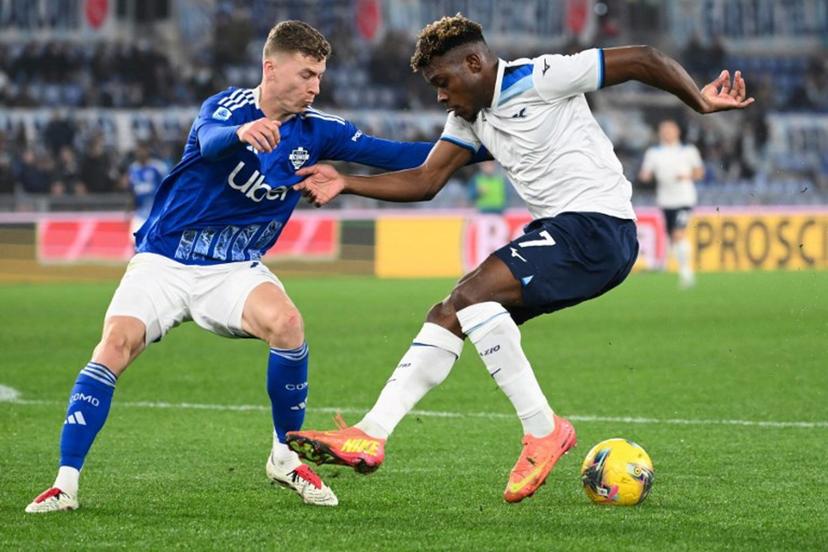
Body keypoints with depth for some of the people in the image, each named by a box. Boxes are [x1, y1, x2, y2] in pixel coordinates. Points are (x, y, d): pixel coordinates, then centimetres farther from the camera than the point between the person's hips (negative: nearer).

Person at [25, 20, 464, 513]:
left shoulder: (315, 131, 1)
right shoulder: (228, 106, -12)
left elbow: (392, 155, 2)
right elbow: (210, 140, -36)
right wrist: (242, 132, -60)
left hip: (235, 269, 2)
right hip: (164, 259, -2)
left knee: (287, 323, -27)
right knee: (116, 345, -23)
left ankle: (286, 456, -8)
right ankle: (66, 483, -18)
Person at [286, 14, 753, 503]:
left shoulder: (540, 79, -11)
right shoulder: (471, 118, 16)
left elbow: (645, 60, -9)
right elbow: (426, 181, 12)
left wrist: (702, 103, -4)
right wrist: (346, 183, 1)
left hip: (597, 225, -9)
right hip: (559, 233, 9)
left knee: (471, 294, -22)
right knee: (448, 315, 2)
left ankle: (543, 430, -18)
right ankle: (370, 436, -1)